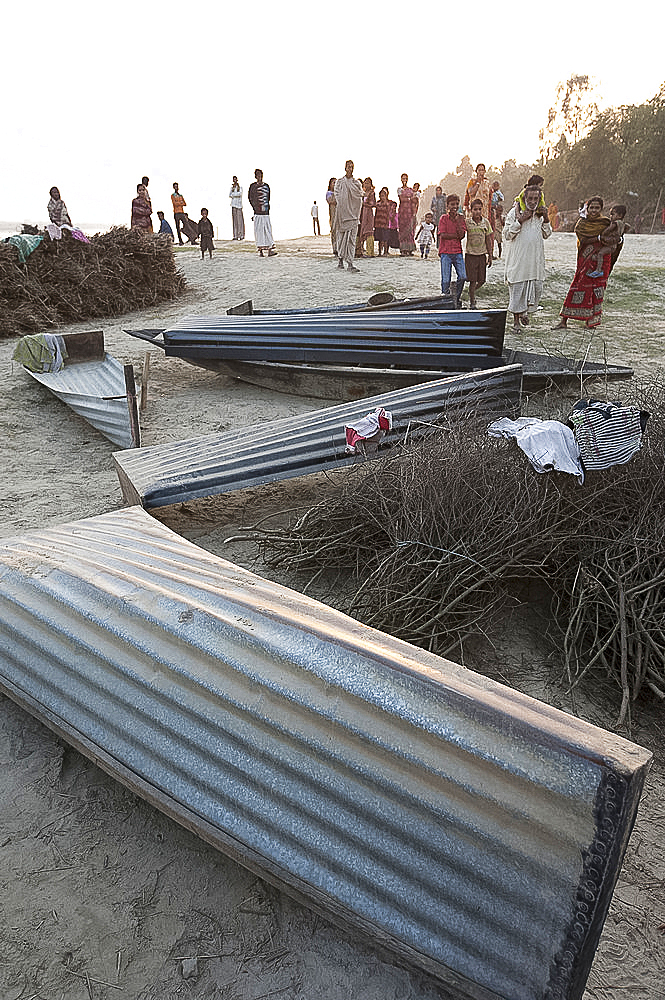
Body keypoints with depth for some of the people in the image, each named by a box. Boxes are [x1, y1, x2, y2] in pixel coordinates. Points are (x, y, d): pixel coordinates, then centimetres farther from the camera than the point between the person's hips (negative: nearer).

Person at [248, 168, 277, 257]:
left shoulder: (266, 186, 14)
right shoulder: (253, 186, 2)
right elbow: (250, 198, 0)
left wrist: (267, 206, 9)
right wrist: (255, 207, -8)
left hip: (266, 212, 3)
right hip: (258, 212, -3)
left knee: (268, 229, -3)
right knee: (258, 230, -2)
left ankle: (270, 250, -7)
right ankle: (260, 250, 2)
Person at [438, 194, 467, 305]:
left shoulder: (461, 218, 10)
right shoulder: (443, 218, 2)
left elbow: (462, 235, -4)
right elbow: (443, 235, -9)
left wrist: (457, 220, -8)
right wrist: (456, 235, -8)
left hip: (458, 252, 3)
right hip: (445, 252, -3)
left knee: (463, 276, -7)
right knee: (446, 279, -3)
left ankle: (456, 298, 11)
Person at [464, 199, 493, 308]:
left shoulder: (486, 222, 3)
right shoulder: (467, 222, -5)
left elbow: (488, 240, 7)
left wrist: (490, 256, 8)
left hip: (482, 255, 3)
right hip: (470, 255, -3)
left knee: (481, 280, 5)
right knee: (472, 280, -4)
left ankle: (472, 292, 33)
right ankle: (472, 302, 9)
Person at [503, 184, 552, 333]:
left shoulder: (540, 213, 9)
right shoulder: (514, 212, -5)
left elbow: (547, 235, 13)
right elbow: (507, 234, -10)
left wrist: (546, 219, -3)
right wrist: (520, 220, -20)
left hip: (536, 259, 4)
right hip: (518, 258, -4)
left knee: (536, 287, 4)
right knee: (517, 289, 0)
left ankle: (525, 311, 28)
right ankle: (516, 320, 12)